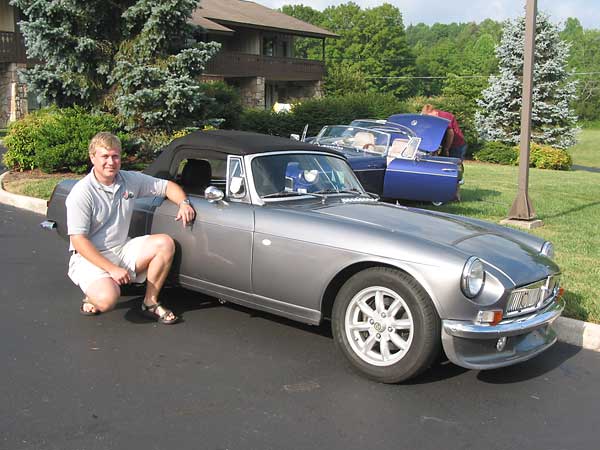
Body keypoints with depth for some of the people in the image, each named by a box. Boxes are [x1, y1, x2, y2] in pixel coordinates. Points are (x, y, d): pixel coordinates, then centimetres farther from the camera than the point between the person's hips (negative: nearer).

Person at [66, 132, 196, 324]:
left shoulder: (130, 180, 1)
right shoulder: (81, 193, -16)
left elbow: (167, 186, 12)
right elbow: (78, 241, -19)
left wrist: (184, 203, -11)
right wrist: (112, 269, -25)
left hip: (122, 250, 6)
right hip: (89, 258, -6)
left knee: (165, 243, -15)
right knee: (107, 298, -33)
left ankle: (150, 303, -2)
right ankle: (92, 297, 7)